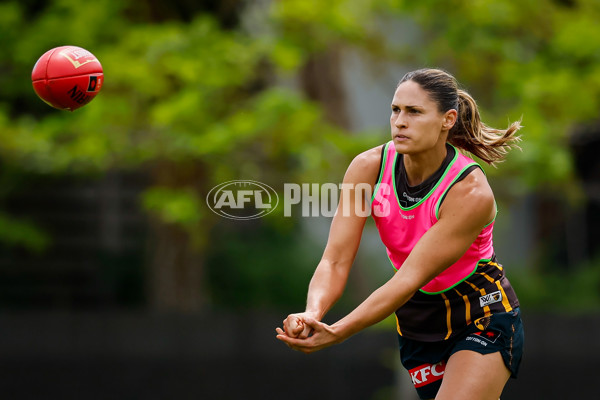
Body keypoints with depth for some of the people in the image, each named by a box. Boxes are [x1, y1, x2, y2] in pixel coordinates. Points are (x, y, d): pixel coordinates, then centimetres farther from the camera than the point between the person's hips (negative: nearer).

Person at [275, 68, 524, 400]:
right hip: (417, 323, 5)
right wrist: (312, 315, -38)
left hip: (482, 317, -5)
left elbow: (410, 279, -30)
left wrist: (337, 332, -38)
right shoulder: (368, 167, -13)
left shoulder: (471, 192, -27)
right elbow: (336, 260, -17)